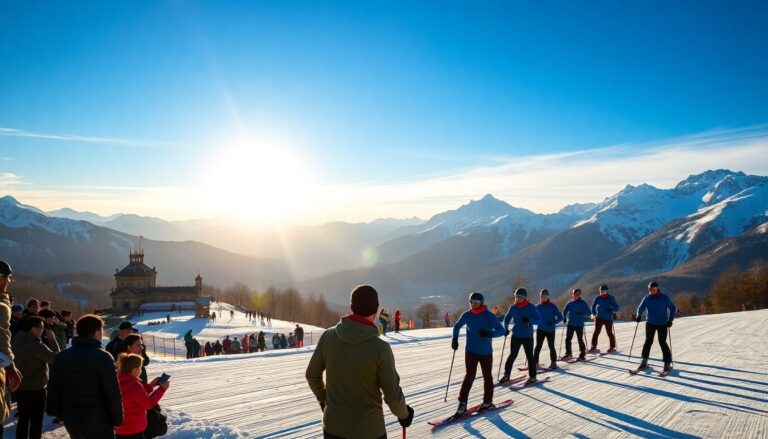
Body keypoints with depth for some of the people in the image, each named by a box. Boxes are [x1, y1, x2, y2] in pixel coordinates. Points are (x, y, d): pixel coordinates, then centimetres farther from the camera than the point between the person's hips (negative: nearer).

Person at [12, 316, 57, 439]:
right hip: (36, 388, -7)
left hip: (20, 387, 7)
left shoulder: (16, 342, 2)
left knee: (23, 419, 15)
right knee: (36, 421, 4)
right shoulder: (36, 345, -23)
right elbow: (54, 358, -16)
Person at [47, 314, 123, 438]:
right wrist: (117, 418, -6)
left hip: (71, 420, 6)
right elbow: (113, 393, -17)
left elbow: (53, 389, 10)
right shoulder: (103, 357, -17)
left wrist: (58, 413, 20)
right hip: (99, 423, -6)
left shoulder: (61, 357, 3)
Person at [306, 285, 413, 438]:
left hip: (333, 427, 4)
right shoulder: (380, 348, -22)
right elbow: (392, 395, -14)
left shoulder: (328, 336, -10)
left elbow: (312, 374, 3)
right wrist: (404, 414, 7)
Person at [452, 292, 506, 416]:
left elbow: (501, 330, -13)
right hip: (471, 351, 1)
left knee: (487, 376, 10)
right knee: (470, 375, -7)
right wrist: (455, 339, 5)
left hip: (486, 352, -1)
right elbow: (457, 326, 17)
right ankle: (462, 403, -6)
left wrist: (490, 333, -30)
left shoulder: (489, 316, -11)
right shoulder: (467, 315, -1)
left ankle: (487, 402, 25)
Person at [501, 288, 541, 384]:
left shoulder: (531, 307, -9)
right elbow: (507, 319, 12)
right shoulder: (513, 307, 1)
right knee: (512, 355, 6)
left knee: (529, 356, 4)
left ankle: (532, 377, 16)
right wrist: (505, 329, -4)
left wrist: (529, 319, -31)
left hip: (528, 336, -3)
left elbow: (538, 320, -12)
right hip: (516, 336, 3)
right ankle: (506, 374, 15)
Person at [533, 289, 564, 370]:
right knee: (538, 346, -3)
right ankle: (535, 363, -1)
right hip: (540, 329, 2)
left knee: (551, 347, 8)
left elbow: (560, 317, -9)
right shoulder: (538, 307, 2)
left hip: (550, 330, -2)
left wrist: (553, 322, -24)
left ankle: (553, 363, 23)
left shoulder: (553, 306, -9)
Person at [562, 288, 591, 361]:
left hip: (579, 325, -4)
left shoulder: (583, 303, -4)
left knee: (580, 340, -3)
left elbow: (588, 312, -8)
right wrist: (564, 318, 13)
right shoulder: (569, 303, 6)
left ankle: (582, 354, 9)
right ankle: (568, 353, 19)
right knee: (568, 339, 6)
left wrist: (582, 313, -23)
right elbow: (565, 311, 19)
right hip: (570, 324, 4)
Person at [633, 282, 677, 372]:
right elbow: (640, 308, 1)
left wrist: (670, 320, -7)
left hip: (663, 324, -2)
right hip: (650, 323, 2)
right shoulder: (647, 298, -3)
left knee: (662, 343, -4)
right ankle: (644, 362, 8)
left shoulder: (665, 298, -9)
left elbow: (673, 308, -1)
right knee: (648, 341, 0)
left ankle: (668, 363, 6)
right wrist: (638, 316, -18)